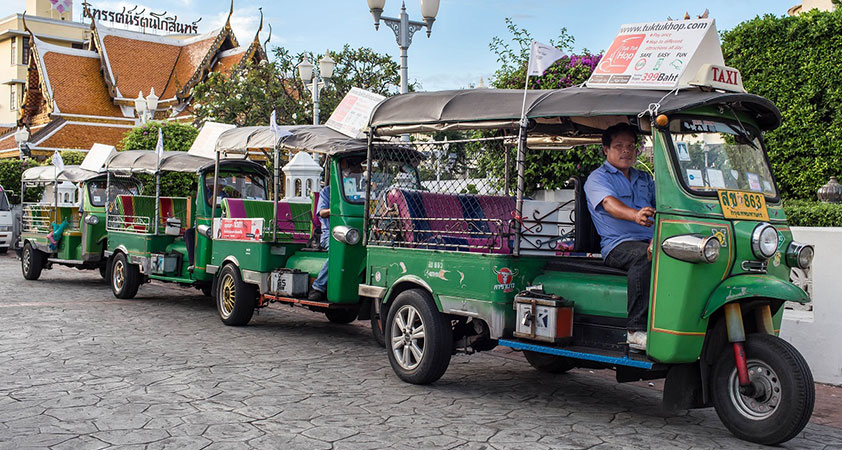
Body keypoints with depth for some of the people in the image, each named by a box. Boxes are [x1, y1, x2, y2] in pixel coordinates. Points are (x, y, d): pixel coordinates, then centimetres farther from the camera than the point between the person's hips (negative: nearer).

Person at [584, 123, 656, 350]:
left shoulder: (644, 179, 28)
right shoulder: (597, 178, 7)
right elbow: (609, 203, -14)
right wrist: (635, 215, -36)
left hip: (651, 240, 5)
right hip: (618, 245, -5)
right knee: (644, 255, -37)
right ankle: (636, 330, -36)